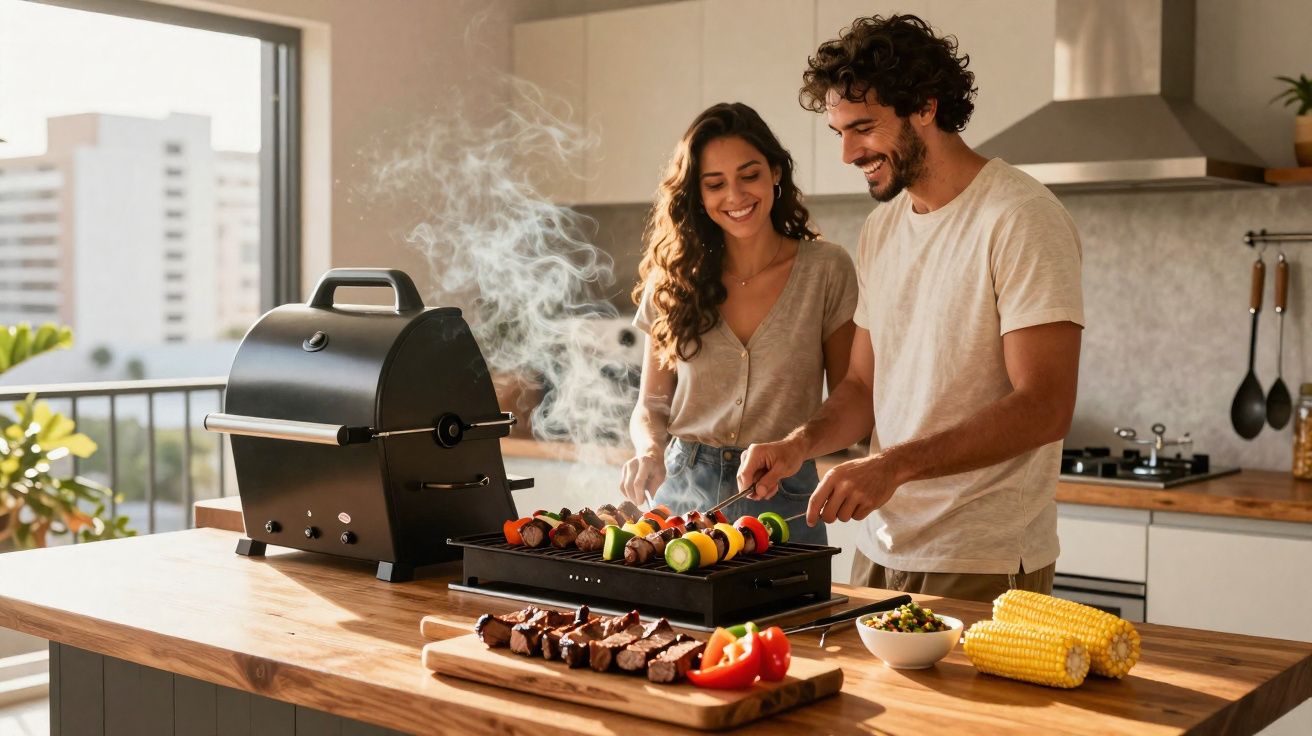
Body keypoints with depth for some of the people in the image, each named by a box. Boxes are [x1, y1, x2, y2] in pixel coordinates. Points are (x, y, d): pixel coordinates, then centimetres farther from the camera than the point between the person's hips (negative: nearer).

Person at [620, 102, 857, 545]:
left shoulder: (826, 270, -4)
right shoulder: (673, 280, 3)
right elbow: (652, 404, 8)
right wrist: (650, 452, -12)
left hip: (783, 499, -2)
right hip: (683, 492, 2)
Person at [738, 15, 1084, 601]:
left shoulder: (1022, 218, -14)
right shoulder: (880, 229, 11)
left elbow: (1045, 408, -21)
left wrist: (895, 465, -27)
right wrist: (800, 444, -4)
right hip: (881, 548, 7)